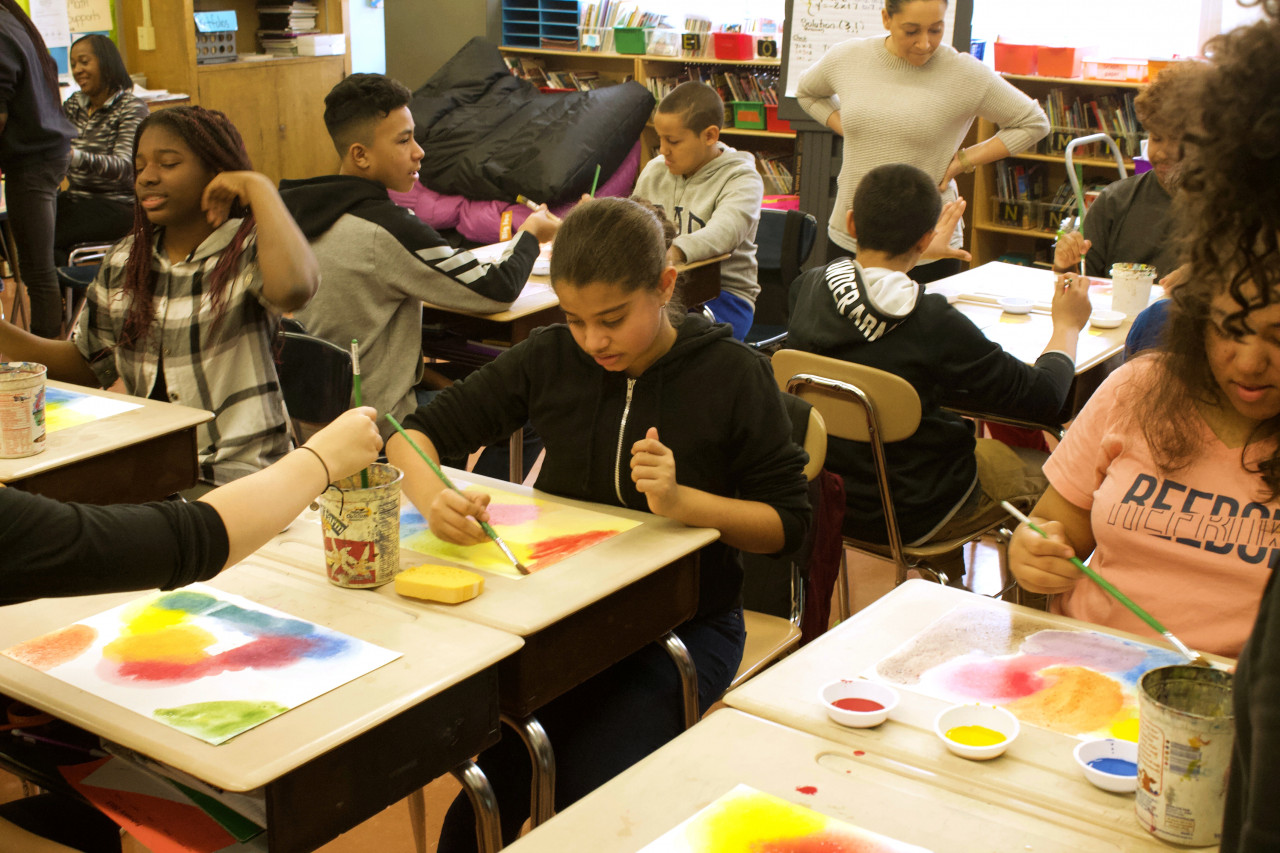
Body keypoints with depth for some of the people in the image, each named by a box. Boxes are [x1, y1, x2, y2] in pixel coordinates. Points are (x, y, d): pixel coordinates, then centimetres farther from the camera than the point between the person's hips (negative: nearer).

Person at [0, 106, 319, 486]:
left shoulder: (247, 250, -9)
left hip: (233, 478, -6)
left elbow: (292, 289, -34)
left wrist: (258, 187, -20)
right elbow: (87, 364, 19)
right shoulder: (124, 261, 11)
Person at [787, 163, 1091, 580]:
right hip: (911, 518, -6)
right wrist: (1067, 325, 1)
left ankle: (949, 575, 44)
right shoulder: (934, 324, -28)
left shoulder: (808, 289, -13)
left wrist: (910, 260, 28)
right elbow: (1043, 398, -16)